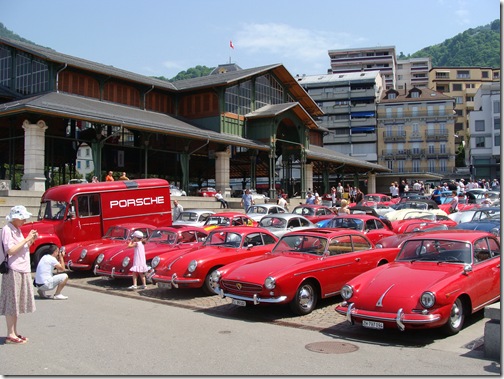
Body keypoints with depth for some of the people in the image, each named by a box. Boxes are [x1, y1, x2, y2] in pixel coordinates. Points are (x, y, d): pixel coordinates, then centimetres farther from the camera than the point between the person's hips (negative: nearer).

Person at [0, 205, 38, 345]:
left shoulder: (17, 229, 16)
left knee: (17, 302, 12)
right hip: (13, 270, -9)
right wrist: (27, 239, -17)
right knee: (12, 302, -5)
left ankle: (14, 332, 19)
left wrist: (31, 240, 5)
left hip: (22, 270, 9)